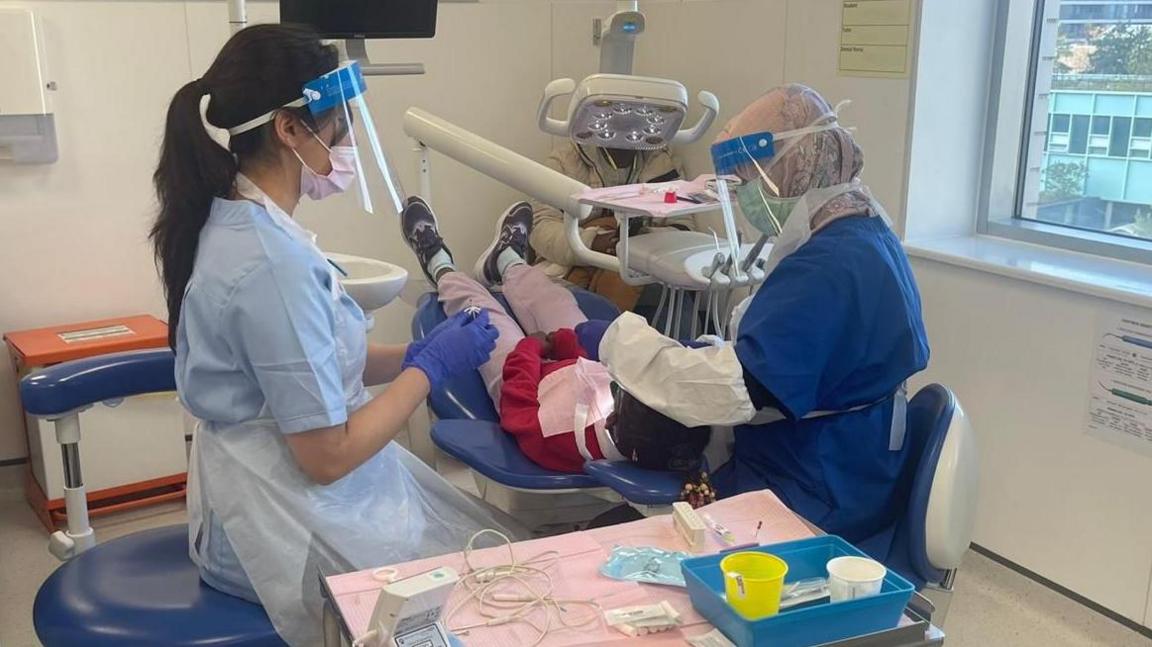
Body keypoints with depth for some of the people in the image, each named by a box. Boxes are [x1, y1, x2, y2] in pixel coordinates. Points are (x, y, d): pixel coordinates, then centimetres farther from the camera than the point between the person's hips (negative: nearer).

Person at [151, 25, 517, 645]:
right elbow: (328, 455, -24)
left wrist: (416, 354, -1)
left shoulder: (235, 221, 2)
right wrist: (432, 367, -13)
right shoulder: (272, 261, -28)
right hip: (292, 527, -9)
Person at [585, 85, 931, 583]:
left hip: (817, 512, -10)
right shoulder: (866, 236, 8)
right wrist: (720, 349, 4)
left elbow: (732, 392, -31)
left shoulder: (827, 267, -26)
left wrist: (623, 343, -19)